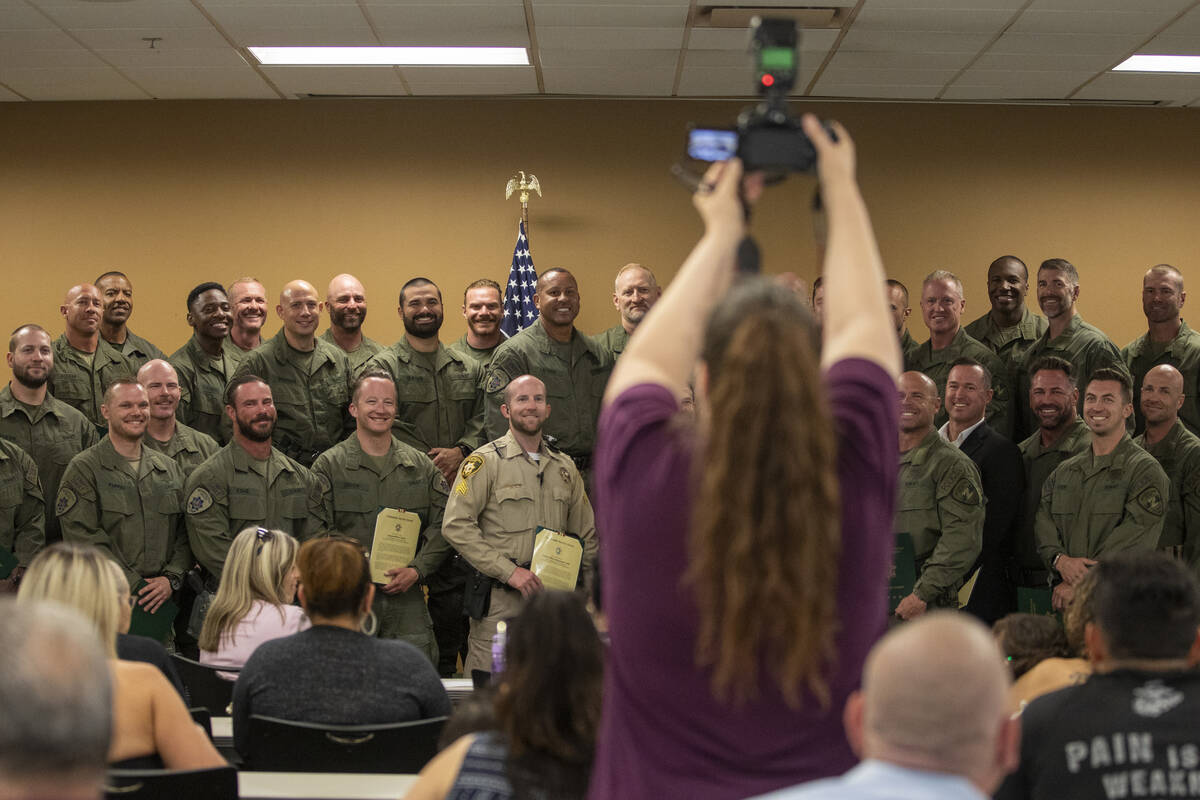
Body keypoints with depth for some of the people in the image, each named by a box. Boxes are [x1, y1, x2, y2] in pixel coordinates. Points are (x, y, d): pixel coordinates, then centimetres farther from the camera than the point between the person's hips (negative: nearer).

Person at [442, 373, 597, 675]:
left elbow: (587, 535, 22)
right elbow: (455, 525, -12)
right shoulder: (485, 461, -2)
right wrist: (509, 570, -16)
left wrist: (583, 595, 12)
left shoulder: (565, 467, 15)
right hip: (500, 603, -5)